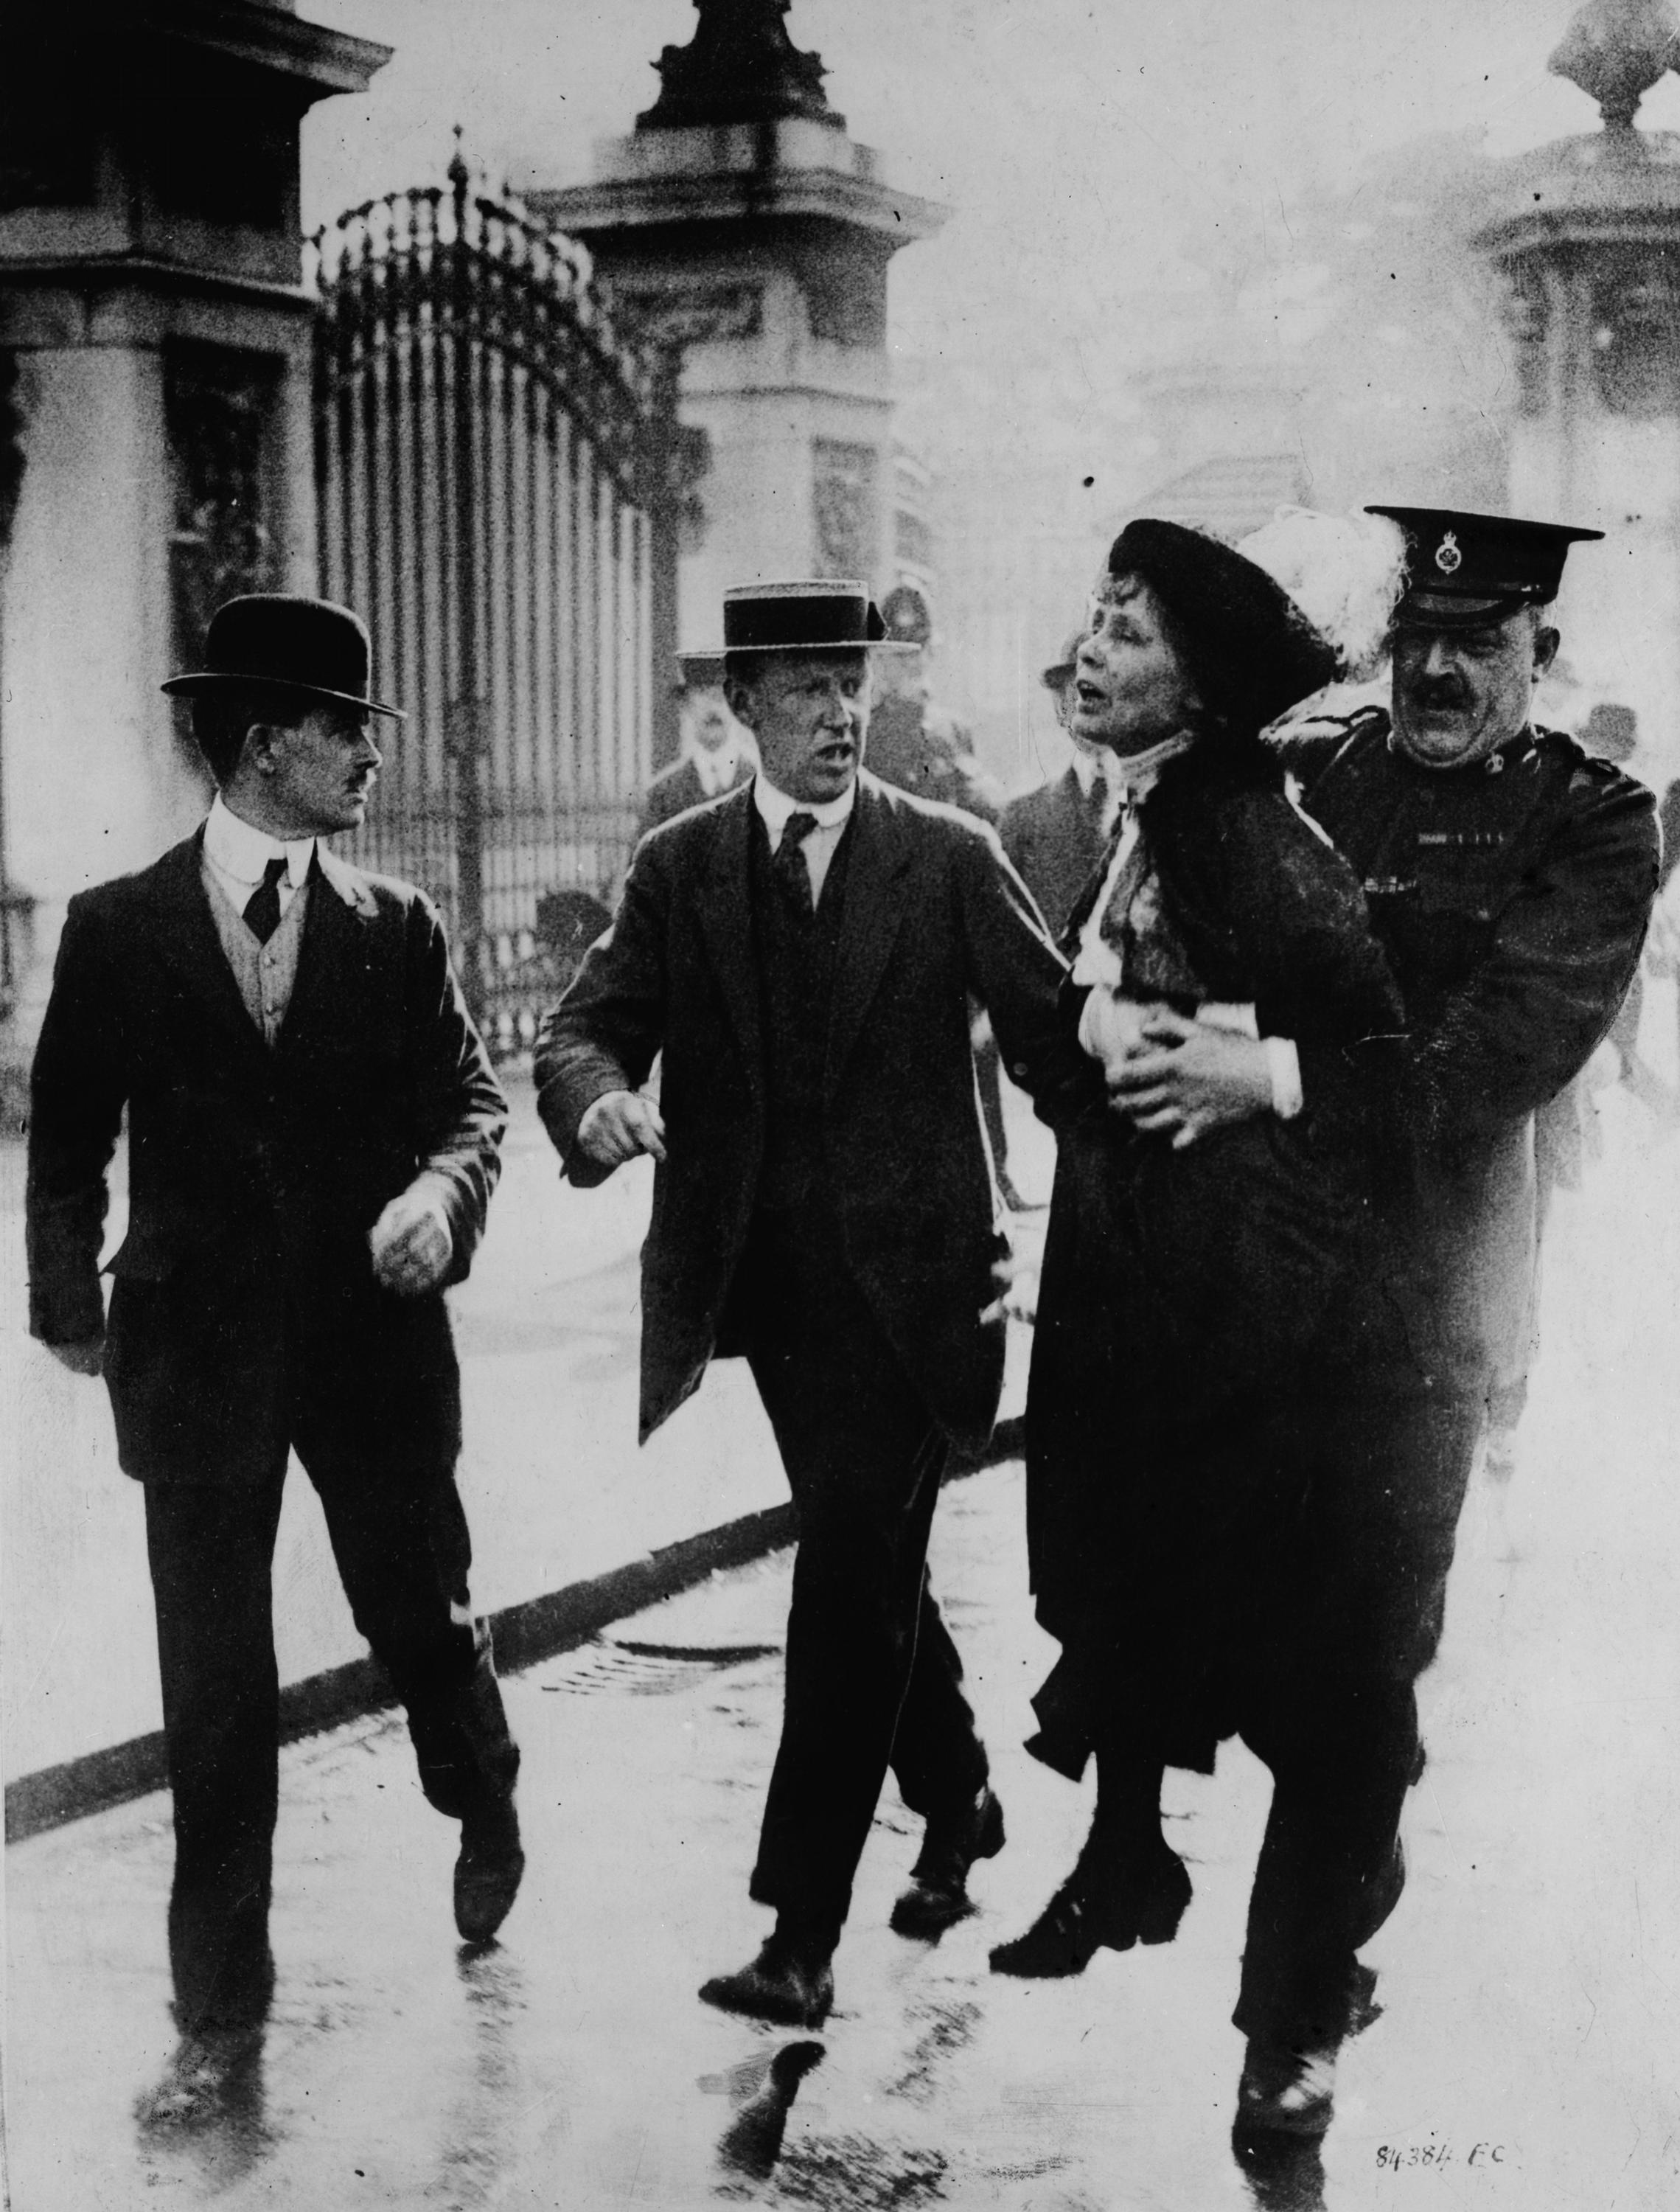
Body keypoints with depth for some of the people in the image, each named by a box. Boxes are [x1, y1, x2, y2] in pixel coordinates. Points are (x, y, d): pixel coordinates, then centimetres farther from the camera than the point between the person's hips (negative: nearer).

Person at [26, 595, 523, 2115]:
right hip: (197, 1347, -1)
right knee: (213, 1689, 5)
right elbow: (69, 1136, 6)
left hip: (375, 1336, 1)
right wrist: (70, 1302, 2)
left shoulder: (397, 930, 3)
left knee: (423, 1616, 12)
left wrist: (440, 1191, -19)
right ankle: (222, 2002, 17)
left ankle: (489, 1816, 45)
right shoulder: (117, 927, 0)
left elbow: (473, 1097, 1)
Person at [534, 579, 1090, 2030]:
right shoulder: (679, 867, 6)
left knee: (849, 1574, -11)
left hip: (904, 1272, -4)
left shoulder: (951, 858, -1)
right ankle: (958, 1807, 41)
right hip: (766, 1276, 4)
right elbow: (587, 1027, -1)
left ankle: (802, 1935, -8)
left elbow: (1052, 1029, 0)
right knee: (868, 1568, 17)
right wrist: (599, 1094, -24)